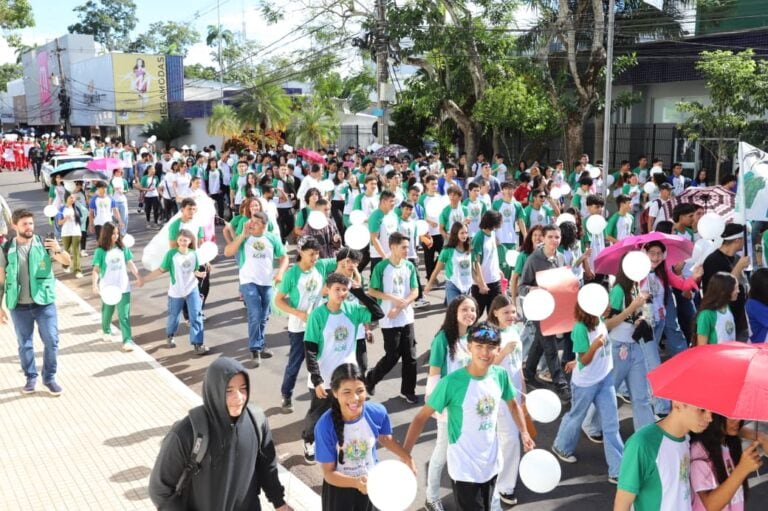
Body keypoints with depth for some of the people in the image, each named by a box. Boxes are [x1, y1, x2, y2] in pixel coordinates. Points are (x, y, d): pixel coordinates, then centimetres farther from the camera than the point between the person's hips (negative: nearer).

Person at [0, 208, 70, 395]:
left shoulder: (44, 244, -4)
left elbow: (68, 262, -9)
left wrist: (59, 250, -31)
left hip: (45, 303, 0)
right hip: (19, 307, 1)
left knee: (52, 342, 2)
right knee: (25, 345, 11)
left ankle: (49, 378, 19)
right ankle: (31, 378, 29)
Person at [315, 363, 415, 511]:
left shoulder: (377, 412, -22)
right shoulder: (325, 426, -31)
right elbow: (329, 472, -23)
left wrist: (406, 456, -13)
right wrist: (356, 482, -40)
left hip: (371, 482, 3)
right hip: (339, 487, -3)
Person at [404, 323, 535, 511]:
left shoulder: (500, 375, -9)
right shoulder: (452, 382, -24)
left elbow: (513, 404, 12)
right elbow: (422, 417, -19)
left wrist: (524, 433, 7)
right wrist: (404, 454, -25)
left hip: (491, 463, 5)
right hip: (464, 468, -5)